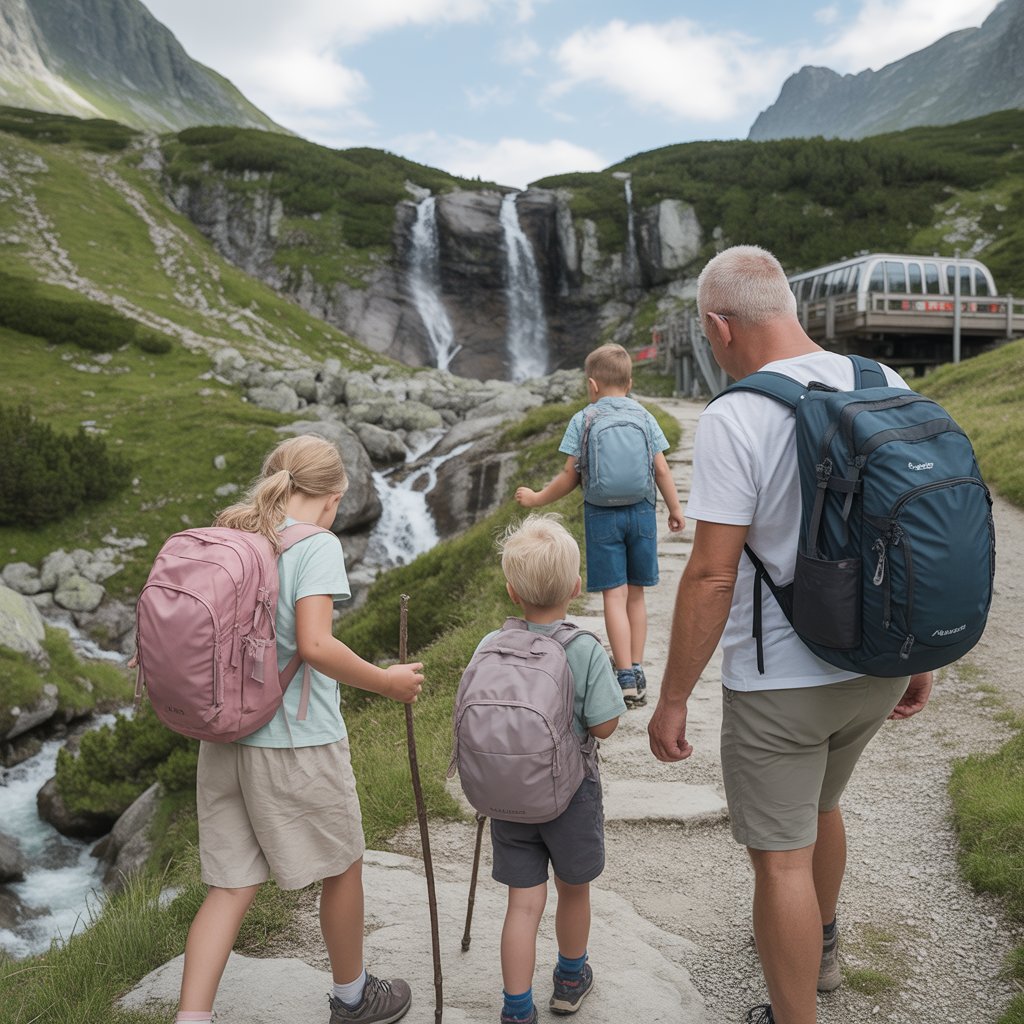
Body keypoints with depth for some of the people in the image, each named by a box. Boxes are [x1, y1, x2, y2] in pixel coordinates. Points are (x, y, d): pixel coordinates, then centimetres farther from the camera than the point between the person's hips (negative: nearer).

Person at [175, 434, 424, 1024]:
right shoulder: (318, 545, -14)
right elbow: (314, 645, -25)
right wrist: (387, 683, -13)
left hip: (225, 738, 6)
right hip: (298, 742, -6)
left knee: (232, 885, 14)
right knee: (344, 867, 17)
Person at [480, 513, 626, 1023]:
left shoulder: (490, 647, -9)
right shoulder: (586, 650, -18)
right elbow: (604, 725, -15)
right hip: (570, 792, -1)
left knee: (524, 902, 11)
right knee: (574, 889, 21)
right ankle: (570, 979, 43)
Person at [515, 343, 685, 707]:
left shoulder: (582, 420, -2)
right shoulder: (644, 417, 4)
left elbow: (570, 476, -4)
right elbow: (661, 469, 3)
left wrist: (537, 499, 10)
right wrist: (675, 509, 14)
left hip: (602, 515, -3)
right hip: (641, 512, 3)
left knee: (614, 596, -2)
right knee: (635, 595, 11)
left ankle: (626, 679, -5)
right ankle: (637, 673, 17)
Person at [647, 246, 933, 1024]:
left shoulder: (734, 419, -21)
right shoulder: (889, 390, -1)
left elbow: (712, 577, -21)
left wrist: (672, 699, -10)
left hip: (781, 681, -7)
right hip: (877, 667, 8)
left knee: (782, 858, 9)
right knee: (819, 806, 30)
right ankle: (818, 947, 54)